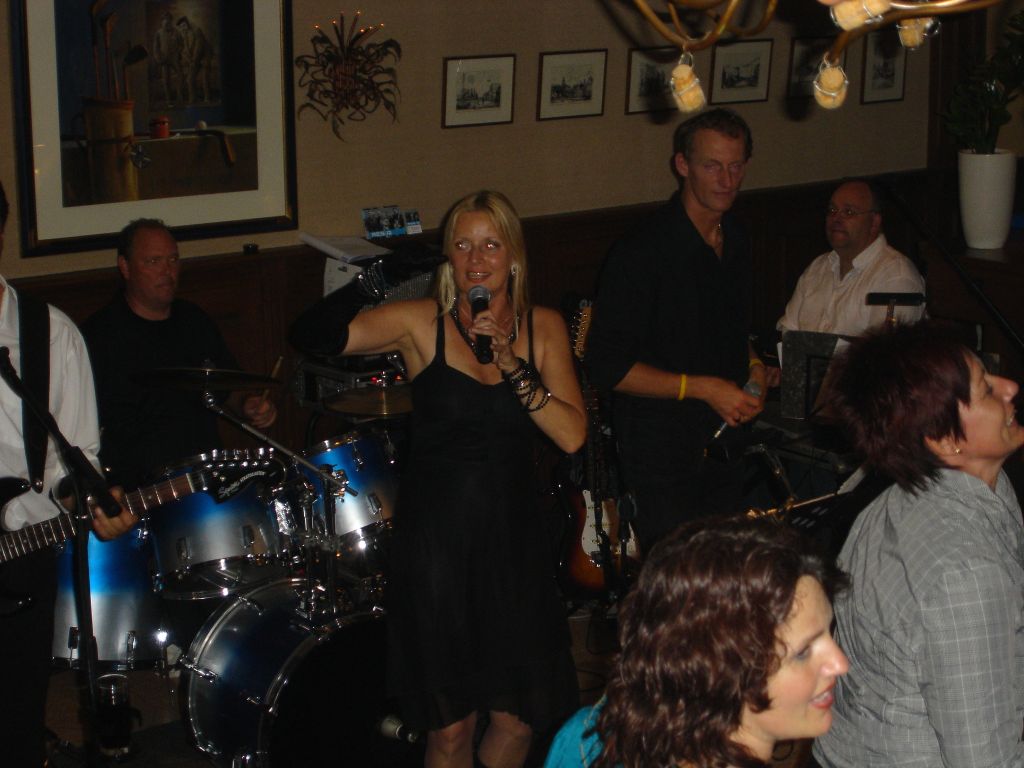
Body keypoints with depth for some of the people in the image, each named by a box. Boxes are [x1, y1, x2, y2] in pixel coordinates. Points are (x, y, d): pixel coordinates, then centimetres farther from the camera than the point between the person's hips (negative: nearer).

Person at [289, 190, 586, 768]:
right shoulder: (420, 323, -6)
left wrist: (511, 364, -18)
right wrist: (375, 279, -17)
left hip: (513, 537, 3)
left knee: (519, 718, 9)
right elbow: (312, 336, -14)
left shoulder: (543, 327, 1)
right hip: (436, 540, -2)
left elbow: (572, 436, -9)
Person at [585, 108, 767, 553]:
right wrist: (701, 388, -19)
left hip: (726, 445, 7)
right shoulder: (641, 252, -16)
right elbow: (607, 367, -17)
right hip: (661, 455, -7)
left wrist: (753, 367, 4)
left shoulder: (736, 245, 9)